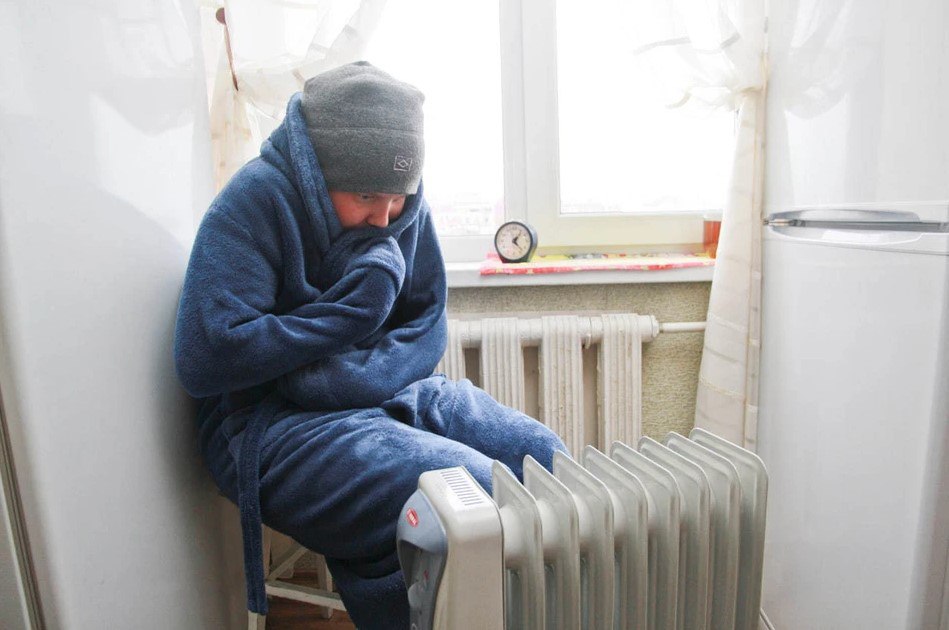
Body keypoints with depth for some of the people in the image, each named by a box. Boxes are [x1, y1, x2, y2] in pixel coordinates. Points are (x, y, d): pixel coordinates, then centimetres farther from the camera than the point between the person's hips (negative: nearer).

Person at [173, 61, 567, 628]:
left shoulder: (405, 205, 2)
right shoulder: (256, 201, -14)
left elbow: (427, 328, 3)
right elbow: (203, 360, -19)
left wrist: (349, 374, -17)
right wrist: (348, 312, -19)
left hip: (390, 392, 6)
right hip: (269, 421, -6)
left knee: (544, 455, -6)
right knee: (480, 490, -26)